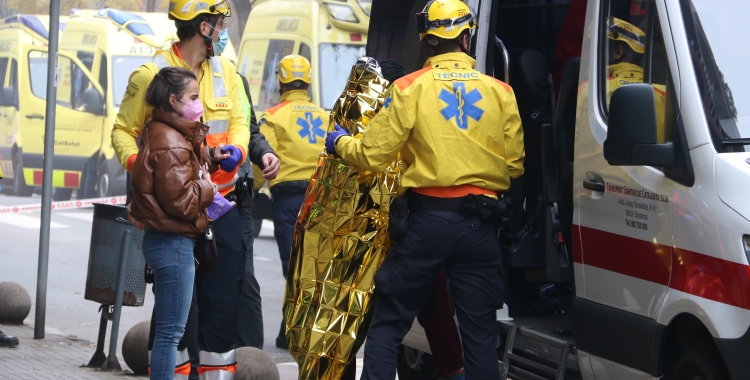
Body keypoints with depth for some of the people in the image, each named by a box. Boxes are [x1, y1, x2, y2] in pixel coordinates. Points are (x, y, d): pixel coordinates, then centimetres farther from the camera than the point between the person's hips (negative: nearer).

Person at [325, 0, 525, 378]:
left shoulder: (410, 88, -3)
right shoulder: (500, 92, 3)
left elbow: (371, 154, -2)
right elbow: (514, 164, 5)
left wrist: (339, 143, 19)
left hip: (428, 218, -2)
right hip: (480, 221, 2)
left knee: (388, 325, 7)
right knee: (480, 332, 7)